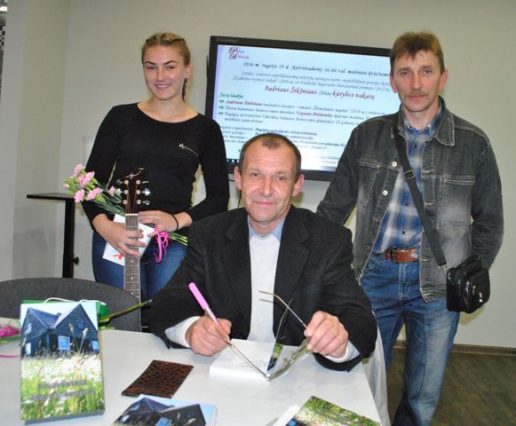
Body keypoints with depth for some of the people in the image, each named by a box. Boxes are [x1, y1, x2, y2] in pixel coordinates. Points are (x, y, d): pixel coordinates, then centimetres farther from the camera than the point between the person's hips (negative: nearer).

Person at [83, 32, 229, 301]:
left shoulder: (205, 129, 5)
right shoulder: (121, 117, 7)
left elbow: (219, 197, 5)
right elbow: (91, 180, 6)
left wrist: (178, 220, -12)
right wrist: (104, 225, -12)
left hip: (174, 244, 0)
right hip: (115, 238, 1)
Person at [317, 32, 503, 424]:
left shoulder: (473, 143, -3)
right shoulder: (366, 136, 1)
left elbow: (489, 222, 6)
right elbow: (335, 207, 6)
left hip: (438, 284, 0)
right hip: (375, 275, 1)